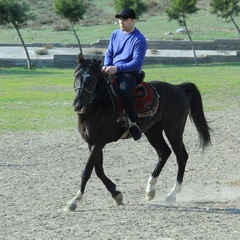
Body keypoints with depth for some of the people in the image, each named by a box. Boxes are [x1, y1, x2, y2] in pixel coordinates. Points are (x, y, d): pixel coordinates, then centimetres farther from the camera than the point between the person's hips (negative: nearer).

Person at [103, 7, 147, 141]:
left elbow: (137, 63, -16)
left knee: (125, 90, -37)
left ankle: (133, 123, -26)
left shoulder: (139, 39, -9)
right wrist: (107, 66, -4)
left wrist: (117, 68, -24)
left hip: (130, 73, -8)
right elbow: (109, 53, 19)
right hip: (112, 71, 8)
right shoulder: (115, 34, 13)